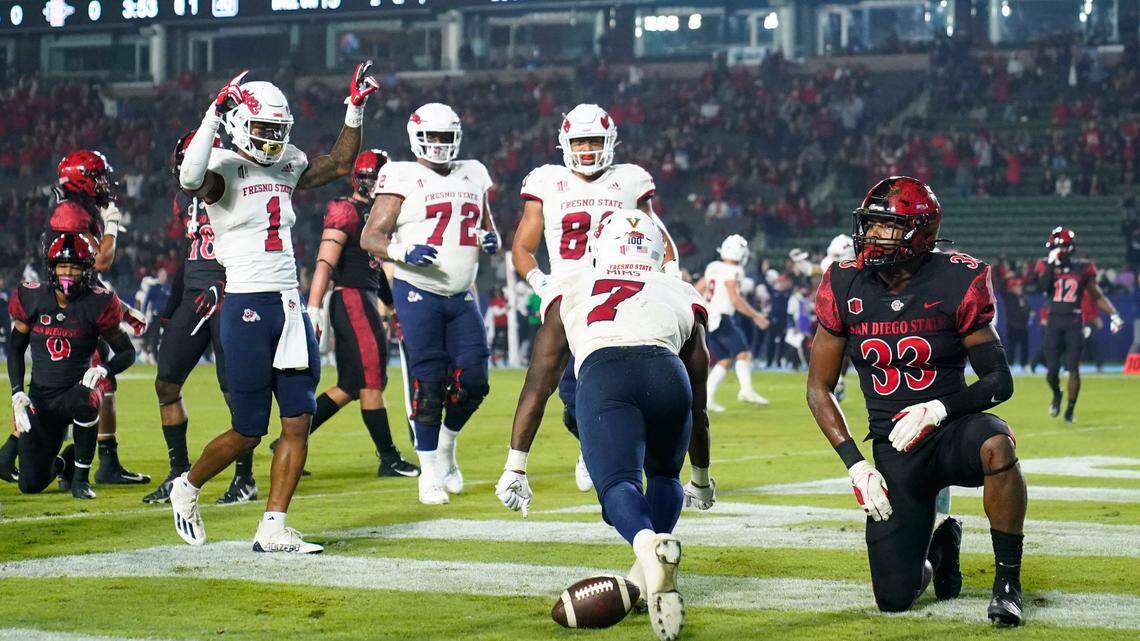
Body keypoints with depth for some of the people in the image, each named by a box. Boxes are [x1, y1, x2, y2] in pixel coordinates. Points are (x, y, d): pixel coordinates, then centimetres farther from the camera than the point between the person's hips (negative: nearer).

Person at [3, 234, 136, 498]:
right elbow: (15, 348, 10)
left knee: (85, 401, -42)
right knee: (31, 484, -5)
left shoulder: (96, 305, -9)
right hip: (40, 397, 2)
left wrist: (103, 369, -22)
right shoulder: (33, 299, -3)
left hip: (75, 389, -2)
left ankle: (80, 477, -18)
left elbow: (127, 352, -1)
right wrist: (17, 392, -2)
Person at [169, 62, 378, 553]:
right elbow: (192, 182, -32)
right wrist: (215, 113, -31)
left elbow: (339, 164, 27)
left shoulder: (286, 166, 13)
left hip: (290, 306, 7)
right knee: (248, 432, 0)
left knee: (299, 423, 0)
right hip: (247, 309, -7)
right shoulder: (224, 167, -9)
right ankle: (187, 489, 26)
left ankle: (272, 529, 5)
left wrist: (355, 108, 18)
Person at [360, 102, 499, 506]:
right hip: (418, 294, -5)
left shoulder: (473, 176, 14)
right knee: (428, 384, -6)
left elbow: (487, 229, 25)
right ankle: (429, 472, 4)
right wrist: (403, 252, -25)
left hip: (461, 296, 5)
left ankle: (445, 449, 24)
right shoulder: (403, 178, -3)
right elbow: (370, 237, -7)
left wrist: (492, 241, 1)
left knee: (472, 381, 0)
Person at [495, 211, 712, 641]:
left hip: (602, 372, -2)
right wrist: (701, 478, 55)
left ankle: (648, 542, -47)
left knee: (617, 483, -15)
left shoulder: (569, 290, 35)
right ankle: (651, 578, 7)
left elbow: (538, 384, 31)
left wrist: (515, 467, 33)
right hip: (666, 372, 2)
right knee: (663, 475, 26)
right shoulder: (682, 296, 37)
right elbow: (697, 405, 43)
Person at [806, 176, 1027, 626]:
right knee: (894, 599, -5)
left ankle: (1007, 583, -22)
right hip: (893, 449, 2)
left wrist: (939, 409, -24)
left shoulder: (957, 284, -10)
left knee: (996, 445, -40)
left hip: (951, 431, -2)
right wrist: (855, 464, -7)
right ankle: (939, 549, 33)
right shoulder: (845, 288, -3)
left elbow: (1000, 381, -7)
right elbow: (818, 388, 4)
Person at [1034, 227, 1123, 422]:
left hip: (1074, 323, -1)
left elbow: (1098, 296, 9)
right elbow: (1043, 286, -15)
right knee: (1052, 370, 1)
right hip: (1054, 322, 1)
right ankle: (1056, 395, 33)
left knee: (1073, 369, -6)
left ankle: (1070, 409, 7)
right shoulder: (1047, 266, 3)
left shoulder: (1082, 269, 2)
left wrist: (1113, 314, -1)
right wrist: (1052, 264, -17)